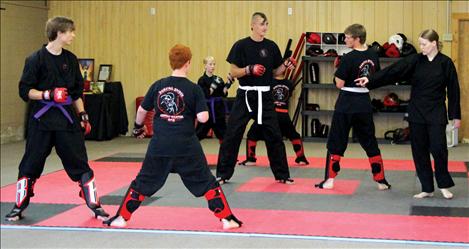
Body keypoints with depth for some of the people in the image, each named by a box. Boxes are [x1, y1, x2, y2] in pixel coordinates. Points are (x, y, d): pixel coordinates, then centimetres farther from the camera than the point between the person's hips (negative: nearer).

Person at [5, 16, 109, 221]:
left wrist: (82, 115, 9)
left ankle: (94, 206, 11)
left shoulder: (71, 59, 7)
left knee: (80, 163, 3)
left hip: (67, 118, 4)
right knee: (30, 165, 4)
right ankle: (19, 208, 21)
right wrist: (48, 95, -19)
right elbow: (25, 91, -6)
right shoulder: (36, 59, -8)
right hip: (42, 119, -4)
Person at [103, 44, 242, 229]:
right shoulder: (194, 89, -6)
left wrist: (138, 127, 32)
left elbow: (142, 110, 13)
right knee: (206, 182, 8)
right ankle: (227, 219, 10)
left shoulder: (158, 86, 3)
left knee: (143, 181, 16)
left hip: (160, 144, 2)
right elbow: (203, 118, -10)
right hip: (186, 145, -2)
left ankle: (122, 218, 20)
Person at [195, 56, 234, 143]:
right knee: (197, 135, -2)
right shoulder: (202, 80, -6)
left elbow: (224, 94, 1)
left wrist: (228, 83, -11)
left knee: (223, 135, 9)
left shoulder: (218, 79, 7)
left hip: (218, 111, 4)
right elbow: (205, 95, -15)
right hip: (207, 111, -4)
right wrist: (214, 86, -24)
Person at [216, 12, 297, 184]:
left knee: (274, 136, 6)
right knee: (232, 135, -3)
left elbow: (275, 72, 11)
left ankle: (282, 175, 17)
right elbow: (234, 73, -6)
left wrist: (286, 65, -7)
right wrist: (249, 69, -22)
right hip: (245, 96, -3)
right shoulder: (241, 45, -6)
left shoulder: (271, 46, 4)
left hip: (264, 97, 3)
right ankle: (223, 175, 9)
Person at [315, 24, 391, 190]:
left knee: (336, 142, 6)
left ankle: (329, 180, 9)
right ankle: (381, 181, 16)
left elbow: (339, 84, -14)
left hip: (346, 104, -5)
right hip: (365, 103, 5)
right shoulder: (373, 55, 2)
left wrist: (337, 69, 0)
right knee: (370, 142, 14)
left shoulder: (349, 58, -16)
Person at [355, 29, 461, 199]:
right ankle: (427, 189, 18)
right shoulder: (415, 60, 1)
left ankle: (444, 185, 16)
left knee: (438, 148, -7)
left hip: (436, 114, -3)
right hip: (417, 112, 3)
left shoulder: (446, 63, -5)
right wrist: (370, 80, -20)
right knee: (419, 151, 6)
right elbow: (392, 72, -9)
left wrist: (456, 116, 0)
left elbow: (453, 90, -1)